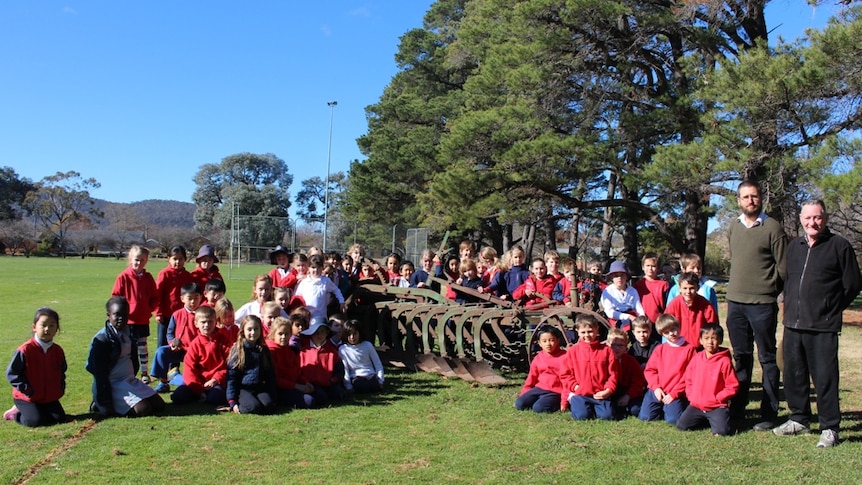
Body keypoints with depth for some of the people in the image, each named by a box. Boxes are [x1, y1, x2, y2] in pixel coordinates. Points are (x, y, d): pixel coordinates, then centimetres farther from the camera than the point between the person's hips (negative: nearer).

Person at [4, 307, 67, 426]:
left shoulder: (58, 351, 2)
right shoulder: (25, 350, -15)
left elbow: (62, 372, 17)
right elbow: (11, 373, -11)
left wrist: (61, 388, 4)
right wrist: (27, 390, -15)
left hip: (50, 397, 5)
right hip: (27, 397, -5)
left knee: (60, 418, -5)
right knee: (35, 420, -22)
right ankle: (15, 412, 10)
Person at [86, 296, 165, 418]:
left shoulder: (128, 334, 8)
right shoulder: (101, 339, -16)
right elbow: (99, 372, -17)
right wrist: (106, 404, -19)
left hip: (131, 380, 8)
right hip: (114, 384, -8)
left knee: (159, 405, 0)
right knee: (143, 409, -23)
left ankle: (121, 403, 11)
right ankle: (100, 406, -2)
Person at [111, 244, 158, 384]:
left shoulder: (148, 278, 2)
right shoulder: (124, 276, -8)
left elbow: (155, 297, 10)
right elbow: (115, 296, -4)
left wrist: (149, 309, -4)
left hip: (144, 319, 3)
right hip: (129, 319, -3)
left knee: (143, 345, 12)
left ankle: (144, 373, 21)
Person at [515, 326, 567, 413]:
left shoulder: (563, 357, -8)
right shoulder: (538, 358, 9)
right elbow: (531, 378, 16)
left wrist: (564, 401, -12)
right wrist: (523, 394, 12)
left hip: (555, 392, -5)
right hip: (539, 388, 6)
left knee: (538, 408, -29)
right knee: (519, 404, -12)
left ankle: (556, 403, -2)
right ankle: (541, 399, 6)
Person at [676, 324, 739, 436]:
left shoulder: (725, 361, -10)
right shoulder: (696, 358, 3)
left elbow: (732, 386, -8)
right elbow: (688, 379, 14)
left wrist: (717, 399, -11)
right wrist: (691, 396, 3)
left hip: (717, 406, -4)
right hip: (696, 405, 4)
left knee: (721, 431, -24)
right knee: (681, 425, -7)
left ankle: (714, 420, 12)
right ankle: (705, 420, 19)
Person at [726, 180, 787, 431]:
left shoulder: (772, 227, -7)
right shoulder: (733, 227, 11)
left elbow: (783, 267, -6)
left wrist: (767, 288, -2)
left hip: (762, 303, -5)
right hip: (735, 301, 6)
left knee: (767, 359, 2)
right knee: (741, 357, 14)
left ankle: (769, 414, 7)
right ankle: (737, 408, 23)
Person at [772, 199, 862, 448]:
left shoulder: (839, 246, -3)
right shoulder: (794, 246, 14)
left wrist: (830, 309, 4)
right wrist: (790, 306, 13)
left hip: (823, 327, -5)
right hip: (793, 324, 6)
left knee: (825, 378, -2)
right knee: (793, 375, 12)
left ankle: (830, 428, 8)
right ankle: (799, 419, 27)